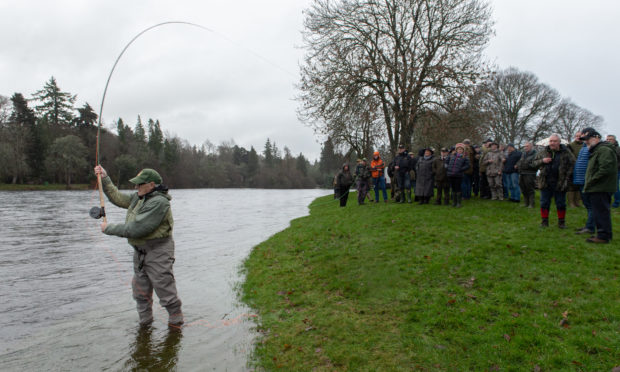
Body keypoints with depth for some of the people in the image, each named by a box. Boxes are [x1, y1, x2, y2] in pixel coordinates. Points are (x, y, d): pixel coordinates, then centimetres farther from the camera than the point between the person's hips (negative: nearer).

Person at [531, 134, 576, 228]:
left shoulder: (566, 152, -1)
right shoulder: (543, 152, 7)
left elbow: (572, 164, -2)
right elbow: (533, 163, 10)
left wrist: (567, 176, -12)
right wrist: (542, 161, -10)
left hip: (560, 183, -2)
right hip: (545, 183, 2)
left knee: (561, 204, 8)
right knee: (544, 203, 7)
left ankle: (561, 222, 21)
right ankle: (544, 221, 19)